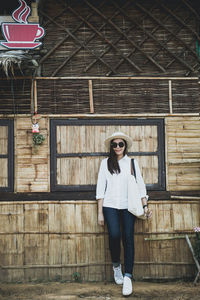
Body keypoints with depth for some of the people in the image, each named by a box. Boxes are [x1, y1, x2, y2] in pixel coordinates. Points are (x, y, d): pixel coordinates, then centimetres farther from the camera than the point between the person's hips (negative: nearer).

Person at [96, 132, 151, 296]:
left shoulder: (132, 162, 11)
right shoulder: (105, 163, 9)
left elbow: (140, 185, 11)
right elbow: (100, 187, 7)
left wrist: (145, 205, 1)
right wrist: (100, 212, 2)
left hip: (128, 206, 1)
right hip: (110, 205, -1)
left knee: (128, 238, -7)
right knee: (114, 235, -17)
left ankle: (128, 276, 0)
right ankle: (116, 265, 10)